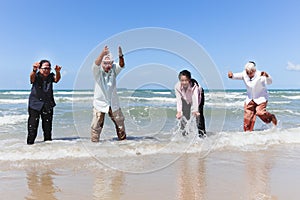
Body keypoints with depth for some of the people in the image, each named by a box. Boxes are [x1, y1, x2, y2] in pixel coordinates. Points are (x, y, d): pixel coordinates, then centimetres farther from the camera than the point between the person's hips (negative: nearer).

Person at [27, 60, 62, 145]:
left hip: (48, 105, 2)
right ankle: (30, 142, 7)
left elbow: (56, 79, -22)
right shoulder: (36, 76, -7)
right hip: (35, 104, -2)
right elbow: (32, 77, -30)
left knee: (48, 126, 10)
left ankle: (48, 140, 24)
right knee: (33, 125, -4)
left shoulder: (51, 76, -2)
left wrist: (57, 72, -46)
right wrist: (34, 70, -55)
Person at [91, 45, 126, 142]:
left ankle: (123, 138, 33)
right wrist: (102, 54, -51)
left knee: (120, 122, 15)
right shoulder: (98, 71, -12)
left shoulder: (113, 70, -4)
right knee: (96, 125, -1)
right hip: (100, 103, -3)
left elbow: (121, 65, -21)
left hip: (113, 103, 3)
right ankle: (94, 141, 15)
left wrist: (121, 56, -44)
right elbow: (96, 64, -32)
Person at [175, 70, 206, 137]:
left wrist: (195, 111, -62)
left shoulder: (194, 86, -42)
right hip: (185, 98, 3)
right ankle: (185, 130, 11)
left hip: (198, 94, -2)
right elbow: (178, 100, -35)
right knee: (185, 113, -5)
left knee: (199, 113, -11)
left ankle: (202, 131, 2)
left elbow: (195, 99, -50)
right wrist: (179, 111, -47)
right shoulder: (177, 86, -34)